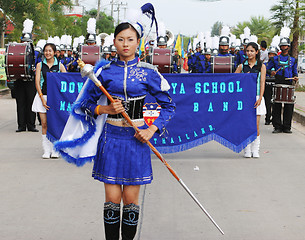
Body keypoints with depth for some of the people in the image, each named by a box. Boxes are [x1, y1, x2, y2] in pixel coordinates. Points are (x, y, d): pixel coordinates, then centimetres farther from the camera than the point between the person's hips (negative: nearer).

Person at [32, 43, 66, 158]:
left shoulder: (59, 65, 6)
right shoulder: (40, 65, 7)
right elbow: (37, 82, 1)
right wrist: (42, 98, -9)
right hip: (42, 96, 1)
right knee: (44, 124, -1)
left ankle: (54, 150, 6)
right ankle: (46, 150, 6)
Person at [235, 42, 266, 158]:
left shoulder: (261, 66, 6)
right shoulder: (242, 66, 8)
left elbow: (262, 83, -1)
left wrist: (260, 98, -11)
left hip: (256, 98, -1)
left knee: (256, 125, -3)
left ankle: (255, 150, 6)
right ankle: (247, 150, 8)